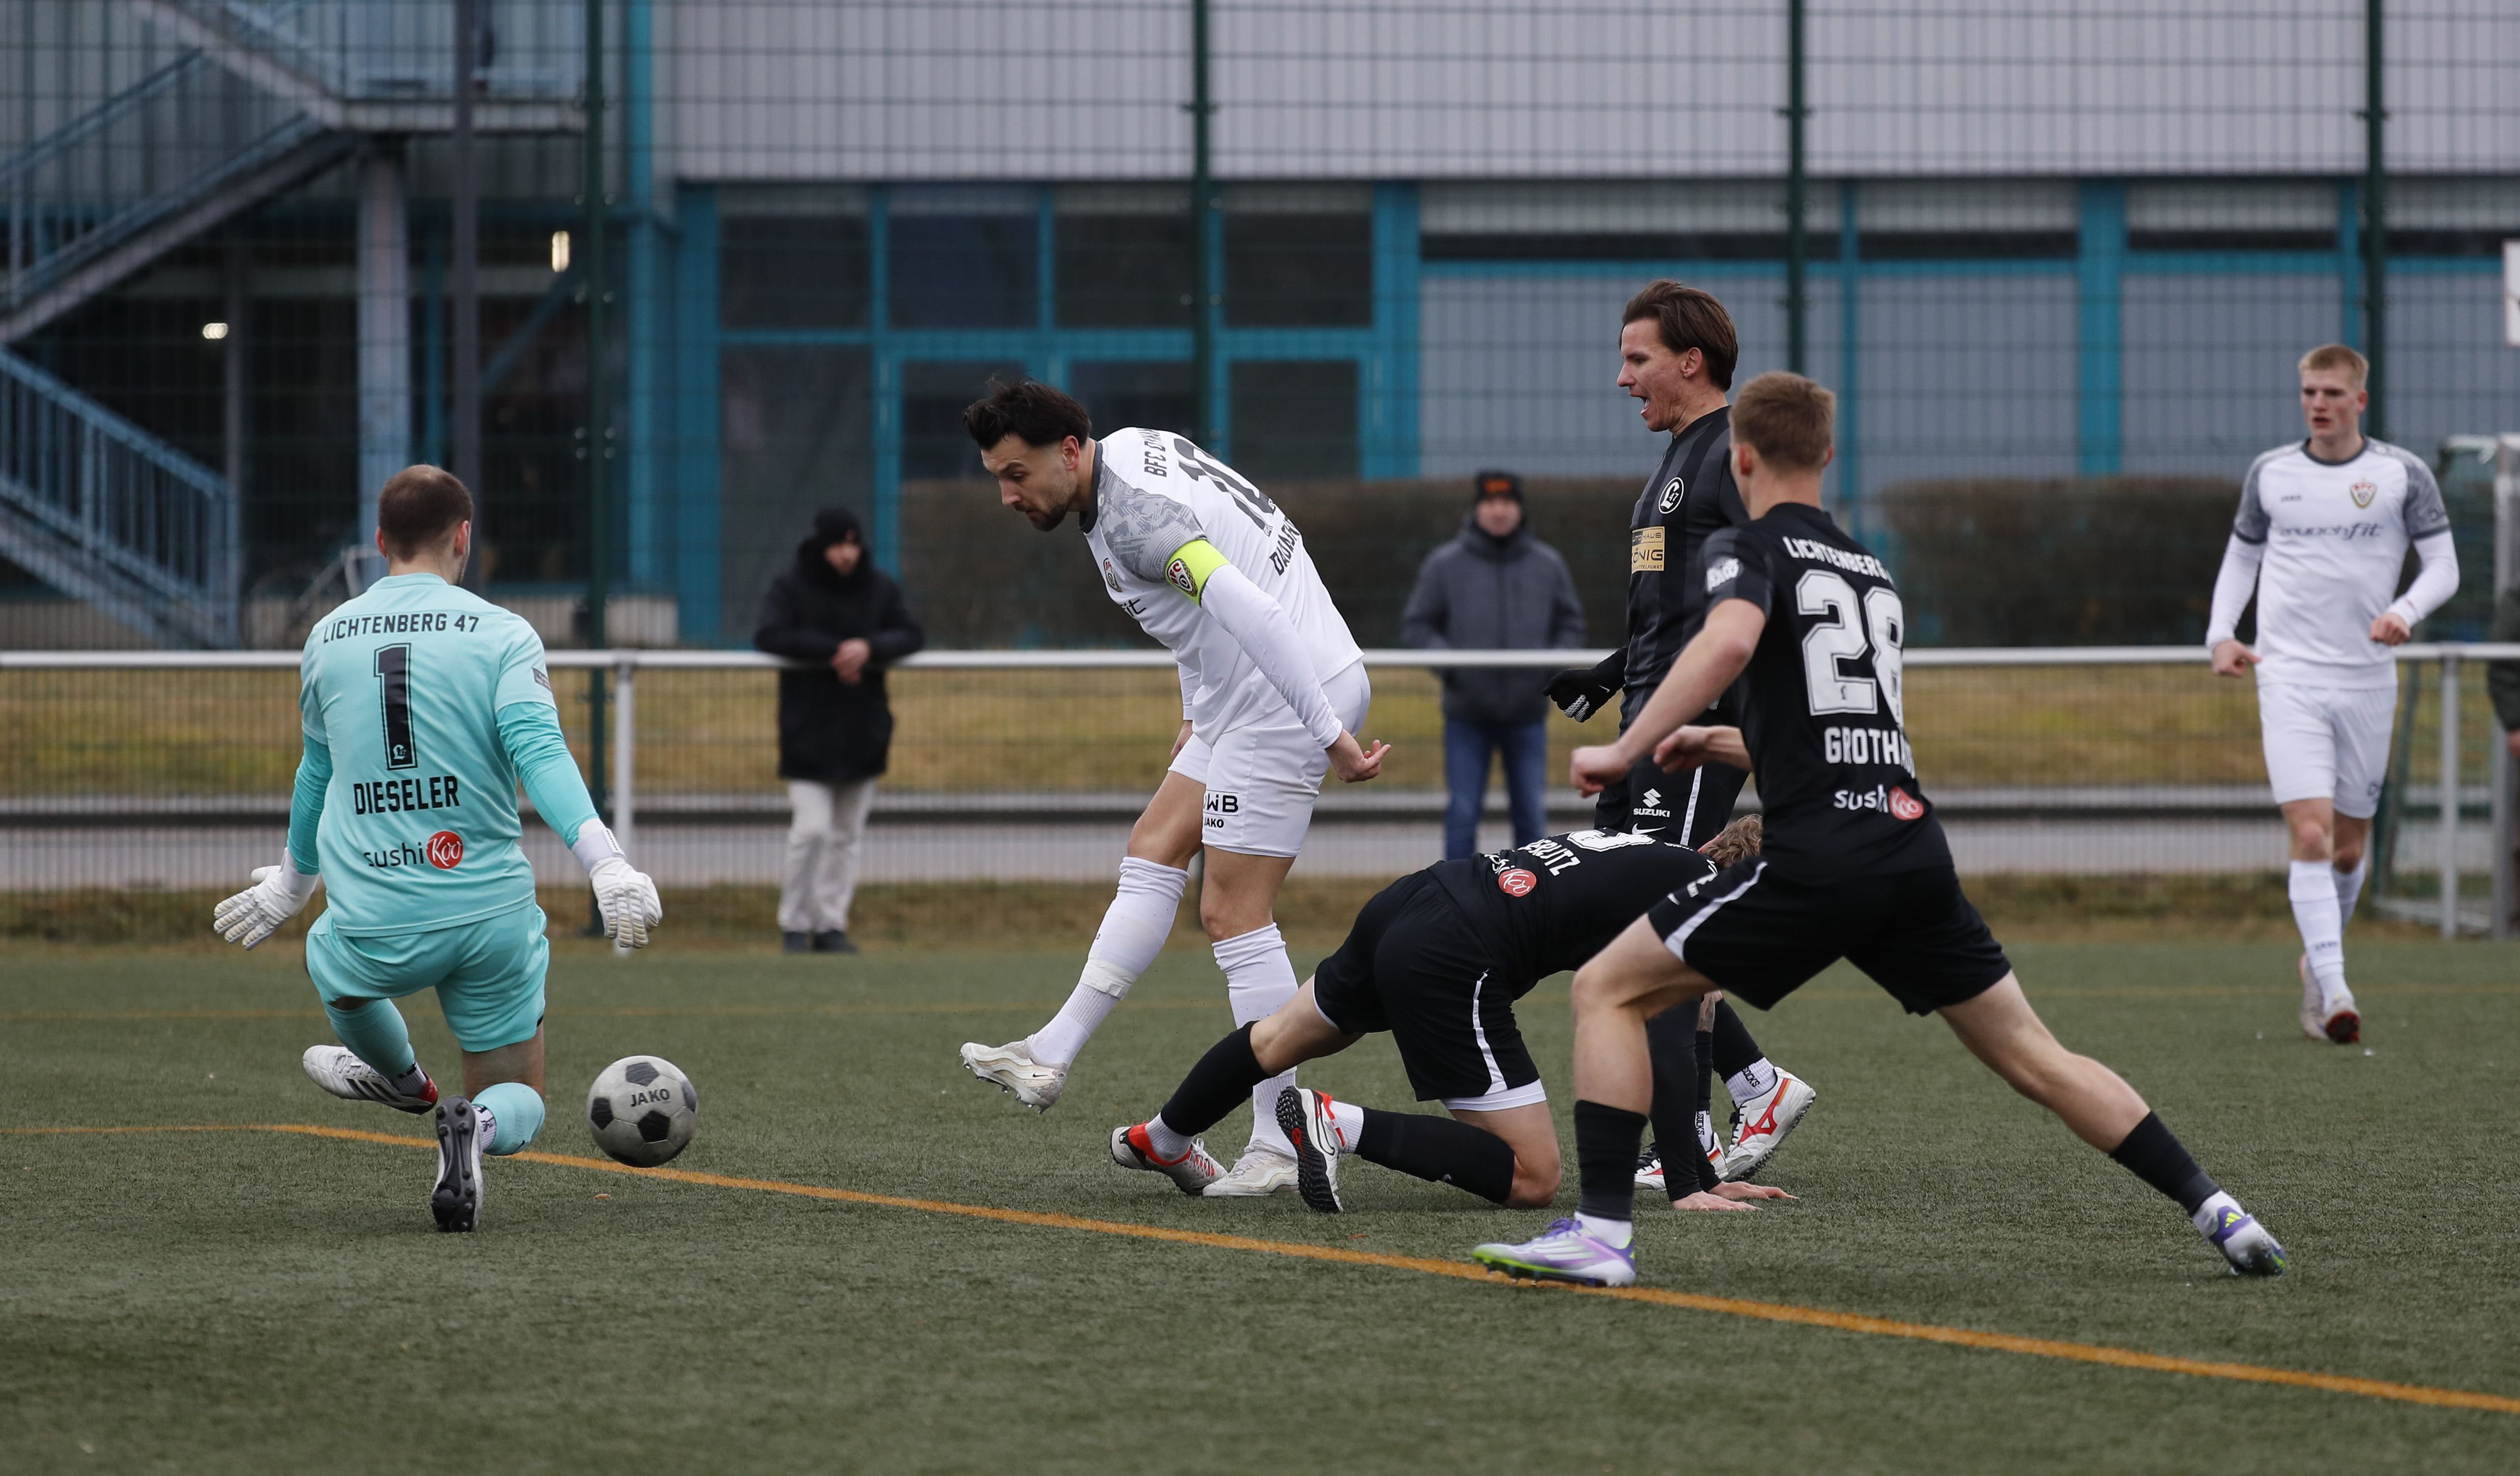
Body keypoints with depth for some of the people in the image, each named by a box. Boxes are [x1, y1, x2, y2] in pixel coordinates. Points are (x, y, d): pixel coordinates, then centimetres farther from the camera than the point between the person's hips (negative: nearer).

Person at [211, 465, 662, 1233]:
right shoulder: (500, 635, -3)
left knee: (330, 960, 38)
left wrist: (292, 882, 41)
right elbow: (540, 754, -19)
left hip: (374, 932, 2)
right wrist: (608, 865, -28)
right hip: (491, 920, -2)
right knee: (516, 1103, 12)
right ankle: (476, 1126, -22)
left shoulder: (326, 640, 9)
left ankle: (402, 1077, 60)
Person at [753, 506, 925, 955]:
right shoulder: (791, 588, -4)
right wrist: (834, 651, -24)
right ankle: (795, 926, 2)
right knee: (811, 829, -11)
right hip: (808, 729, -4)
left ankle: (831, 926, 14)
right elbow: (770, 636, -18)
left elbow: (912, 635, -2)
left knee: (847, 834, 7)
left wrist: (870, 648, -22)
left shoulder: (880, 588, 6)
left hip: (862, 732, 4)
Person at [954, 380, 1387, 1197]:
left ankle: (1276, 1147, -4)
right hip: (1244, 702, 10)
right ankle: (1050, 1058, 17)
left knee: (1233, 915, -7)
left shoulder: (1133, 516, -22)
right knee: (1153, 854, 13)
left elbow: (1251, 612, -32)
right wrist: (1198, 713, 24)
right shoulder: (1130, 450, 10)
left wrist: (1329, 735, -31)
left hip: (1289, 698, -10)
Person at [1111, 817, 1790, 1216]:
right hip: (1449, 963, -10)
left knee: (1280, 1040, 35)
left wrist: (1703, 1175, 23)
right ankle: (1338, 1124, -11)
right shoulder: (1700, 888, -6)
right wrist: (1688, 1188, -11)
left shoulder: (1656, 859, 20)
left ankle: (1160, 1141, 59)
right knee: (1531, 1180, -8)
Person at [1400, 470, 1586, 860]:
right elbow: (1416, 626, 4)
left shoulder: (1548, 565, 6)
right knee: (1462, 813, -2)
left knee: (1531, 813, 5)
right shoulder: (1444, 565, 1)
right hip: (1466, 714, -1)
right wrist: (1445, 657, -14)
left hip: (1527, 714, 2)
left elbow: (1571, 624, 14)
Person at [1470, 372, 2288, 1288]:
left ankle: (1601, 1232, -8)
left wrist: (1625, 752, -17)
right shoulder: (1873, 571, 24)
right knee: (2031, 1055, 16)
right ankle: (2215, 1210, 11)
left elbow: (1731, 639, -22)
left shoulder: (1748, 550, 2)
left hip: (1819, 857, -6)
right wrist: (1727, 746, 44)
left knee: (1608, 990, 3)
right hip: (1915, 848, 6)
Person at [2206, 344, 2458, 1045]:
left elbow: (2443, 565, 2)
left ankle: (2314, 964, 34)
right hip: (2289, 676, -1)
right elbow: (2241, 557, 19)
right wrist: (2221, 633, 3)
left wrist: (2404, 612, -18)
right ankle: (2334, 991, -23)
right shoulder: (2270, 473, 7)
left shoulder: (2403, 474, 1)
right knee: (2311, 835, -16)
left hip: (2367, 680, 1)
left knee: (2348, 848, 9)